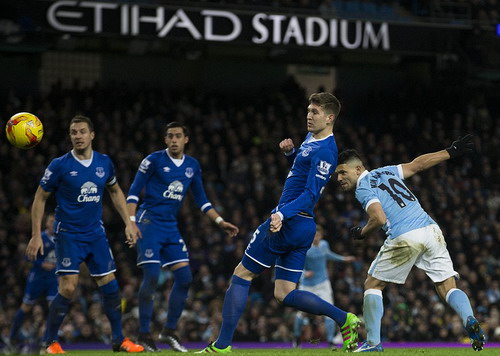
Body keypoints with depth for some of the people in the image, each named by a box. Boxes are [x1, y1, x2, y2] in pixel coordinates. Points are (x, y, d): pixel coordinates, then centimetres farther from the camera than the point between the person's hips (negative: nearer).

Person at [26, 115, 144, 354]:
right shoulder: (59, 165, -10)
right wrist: (36, 235, -7)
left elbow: (115, 192, 18)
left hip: (96, 233, 4)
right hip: (68, 234, -4)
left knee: (110, 285, 4)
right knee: (68, 288, -14)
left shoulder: (104, 163, 1)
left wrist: (128, 223, 12)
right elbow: (40, 198, -2)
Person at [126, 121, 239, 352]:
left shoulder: (192, 166, 10)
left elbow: (201, 200, 18)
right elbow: (134, 192, -5)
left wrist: (220, 222, 10)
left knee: (184, 277, -2)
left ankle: (169, 332, 10)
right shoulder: (154, 160, -5)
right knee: (151, 277, -13)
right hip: (149, 223, -6)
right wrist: (131, 221, -16)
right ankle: (143, 335, -3)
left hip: (171, 228, 6)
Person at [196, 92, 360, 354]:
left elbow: (310, 194, -23)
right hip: (303, 227, 10)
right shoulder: (311, 139, 15)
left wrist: (282, 214, -36)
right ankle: (344, 319, 0)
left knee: (241, 276, -1)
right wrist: (290, 152, 12)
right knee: (285, 294, 7)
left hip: (289, 222, -10)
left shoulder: (325, 151, -15)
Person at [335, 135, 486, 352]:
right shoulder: (386, 172, 21)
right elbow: (418, 164, 27)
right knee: (448, 288, 8)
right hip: (431, 230, 6)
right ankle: (470, 321, -21)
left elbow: (379, 219, -11)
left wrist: (360, 233, 7)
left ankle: (373, 342, 7)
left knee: (373, 284, 12)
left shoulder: (363, 187, 2)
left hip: (404, 237, -6)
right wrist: (451, 152, 37)